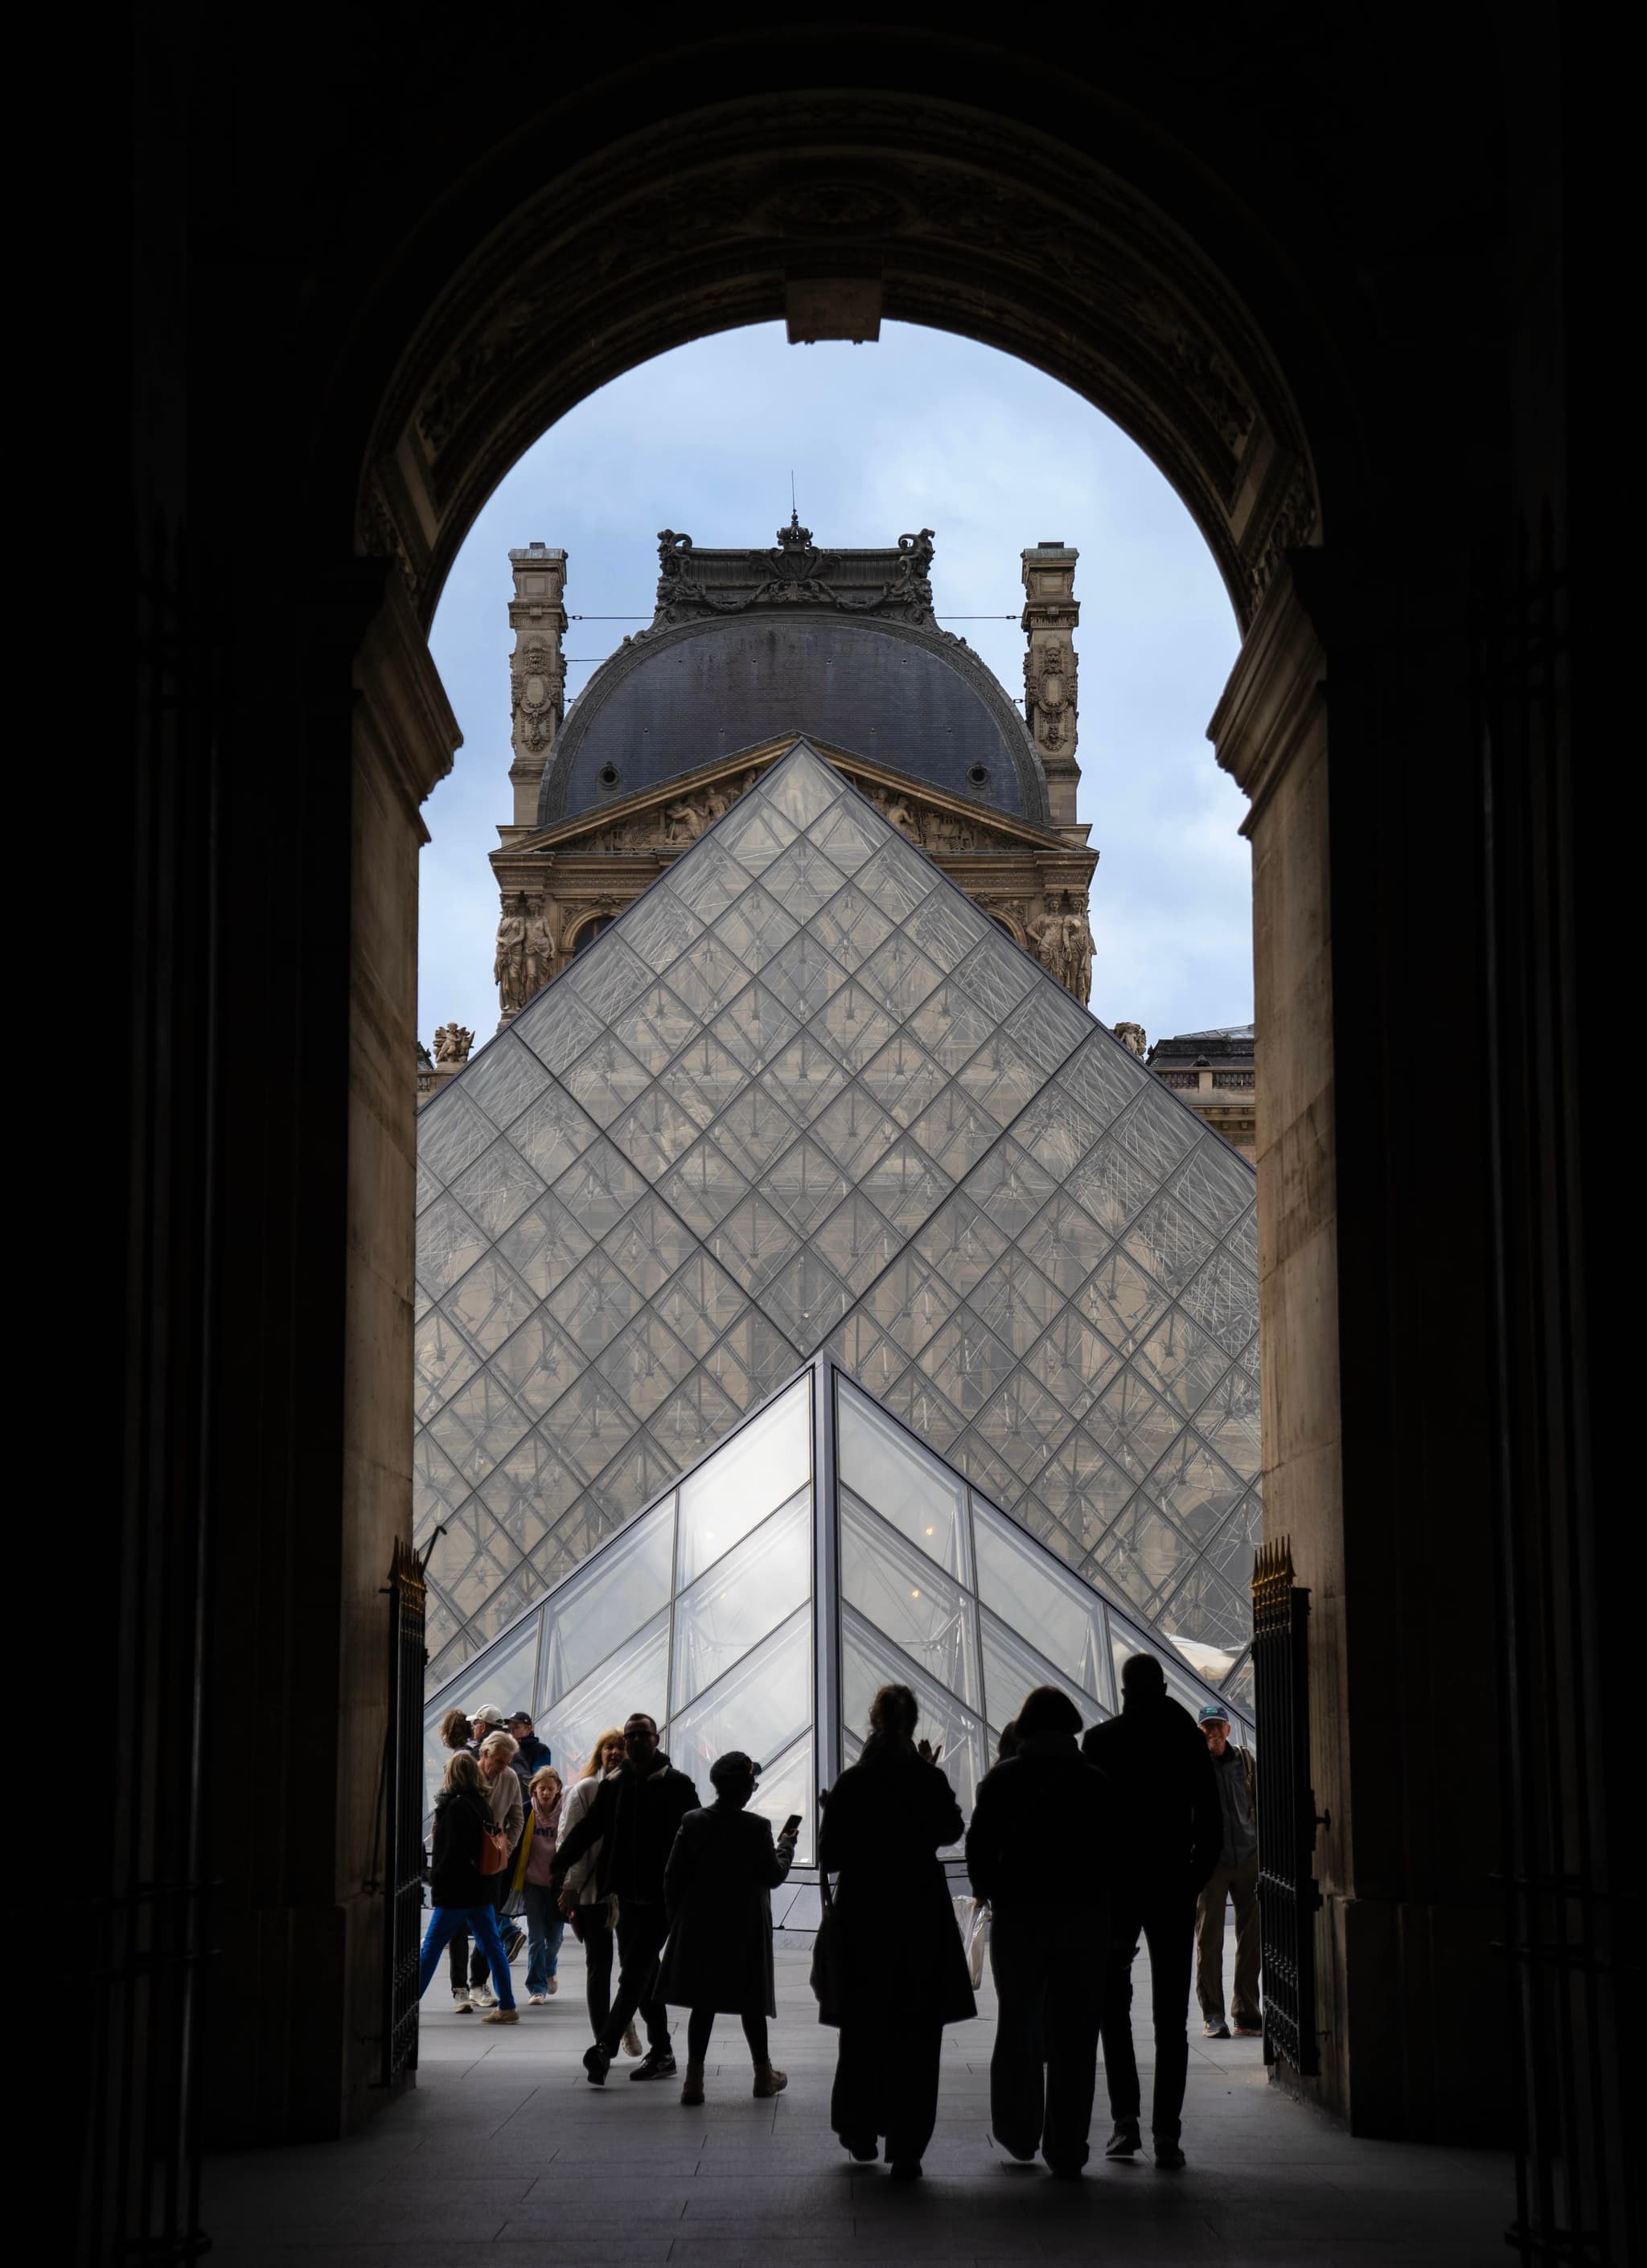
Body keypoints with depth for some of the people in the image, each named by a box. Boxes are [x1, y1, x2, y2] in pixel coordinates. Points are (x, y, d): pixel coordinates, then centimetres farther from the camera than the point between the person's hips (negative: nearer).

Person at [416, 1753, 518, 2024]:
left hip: (456, 1890, -8)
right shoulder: (483, 1804, 9)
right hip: (482, 1887, 8)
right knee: (492, 1946, 7)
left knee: (431, 1948, -2)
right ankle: (507, 2007, 6)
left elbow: (453, 1850, -18)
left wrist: (436, 1878, -8)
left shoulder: (456, 1806, -15)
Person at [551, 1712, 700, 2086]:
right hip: (628, 1894, 6)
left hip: (661, 1896, -6)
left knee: (634, 1973, -12)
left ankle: (606, 2047, -20)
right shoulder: (614, 1785, 11)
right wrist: (560, 1865, 5)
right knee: (643, 1974, 11)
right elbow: (588, 1829, 15)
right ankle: (661, 2052, 19)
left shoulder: (677, 1785, -4)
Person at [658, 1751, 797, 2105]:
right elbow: (773, 1876, -5)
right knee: (750, 2001, 10)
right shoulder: (756, 1827, -12)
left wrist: (675, 1916, 10)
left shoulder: (692, 1823, -3)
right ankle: (763, 2074, 23)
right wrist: (786, 1846, 12)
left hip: (699, 1926, 2)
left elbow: (673, 1875, -1)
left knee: (703, 2000, 5)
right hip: (744, 1929, -2)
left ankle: (695, 2078, -2)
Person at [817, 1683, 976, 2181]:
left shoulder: (850, 1784, -8)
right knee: (915, 2034, 4)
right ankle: (906, 2149, 0)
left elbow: (829, 1858, -4)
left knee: (862, 2027, 18)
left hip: (861, 1917, 1)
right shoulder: (929, 1780, -9)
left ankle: (859, 2131, 28)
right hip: (921, 1916, -1)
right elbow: (952, 1830, 10)